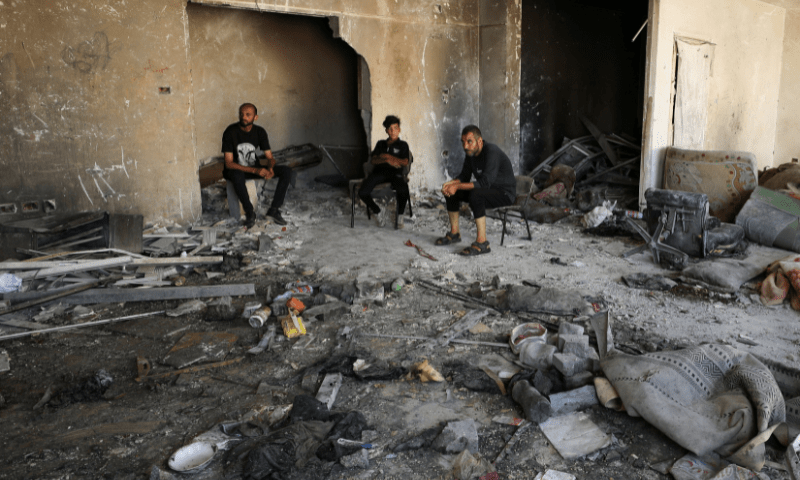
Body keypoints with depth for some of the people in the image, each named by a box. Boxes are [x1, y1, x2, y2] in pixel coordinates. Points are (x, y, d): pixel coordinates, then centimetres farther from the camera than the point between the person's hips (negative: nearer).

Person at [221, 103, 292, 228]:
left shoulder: (260, 132, -3)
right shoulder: (230, 132, -17)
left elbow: (270, 157, 0)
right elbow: (229, 163, -21)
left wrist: (270, 169, -27)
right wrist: (255, 170, -32)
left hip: (255, 168, 5)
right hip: (236, 169, -5)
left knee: (286, 171, -14)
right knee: (237, 176, -43)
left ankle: (274, 209, -14)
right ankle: (249, 212, -21)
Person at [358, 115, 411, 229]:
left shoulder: (403, 145, 17)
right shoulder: (381, 144, 25)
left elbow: (405, 162, 2)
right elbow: (373, 160, 12)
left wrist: (388, 156, -2)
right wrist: (387, 161, -6)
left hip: (395, 173, -2)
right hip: (379, 172, 3)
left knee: (404, 190, -37)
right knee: (363, 192, -26)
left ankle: (400, 215, -9)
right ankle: (377, 212, 2)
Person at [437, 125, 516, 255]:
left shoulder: (491, 152, -26)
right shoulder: (470, 153, 1)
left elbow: (485, 182, -34)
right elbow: (465, 176, 8)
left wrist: (457, 186, -33)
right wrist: (450, 183, -13)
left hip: (505, 193, -9)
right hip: (487, 189, 9)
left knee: (475, 194, -37)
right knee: (450, 191, 1)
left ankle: (482, 242, -32)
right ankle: (454, 233, 13)